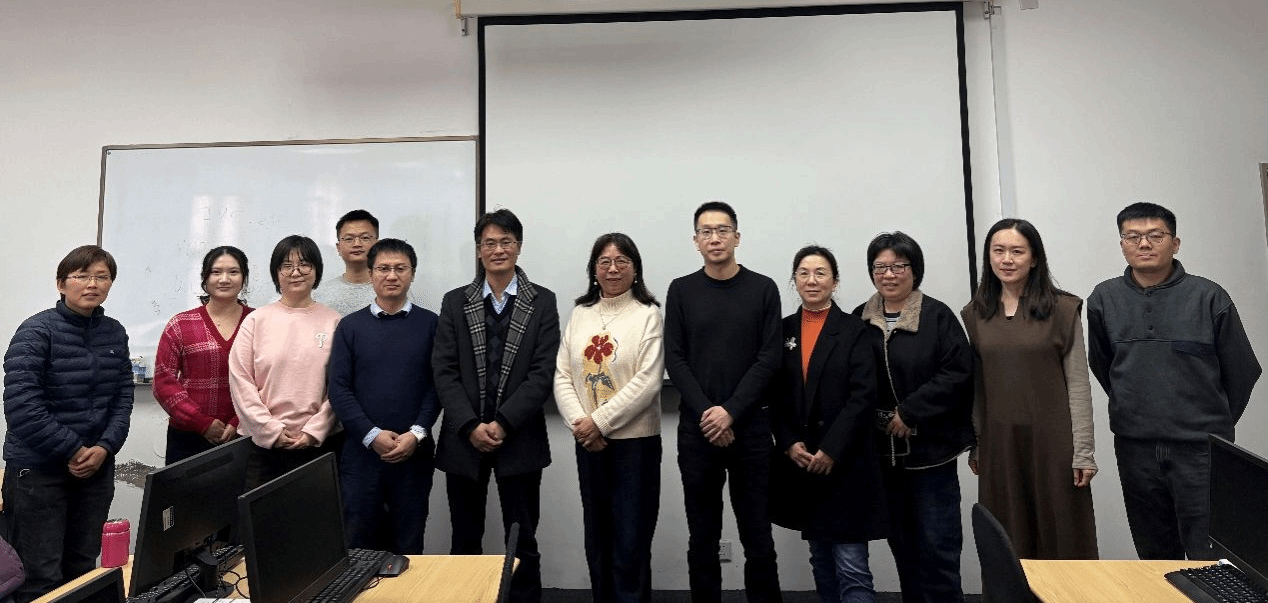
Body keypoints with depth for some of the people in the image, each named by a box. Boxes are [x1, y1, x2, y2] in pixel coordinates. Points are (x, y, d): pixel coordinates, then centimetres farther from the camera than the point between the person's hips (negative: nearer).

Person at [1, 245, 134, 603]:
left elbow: (123, 397, 6)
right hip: (38, 469, -4)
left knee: (83, 570, 13)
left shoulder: (114, 334, 6)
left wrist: (104, 447, -9)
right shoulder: (37, 331, -9)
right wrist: (73, 450, -15)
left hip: (97, 467, 5)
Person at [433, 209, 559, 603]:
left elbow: (543, 372, -6)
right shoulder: (455, 302, 6)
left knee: (522, 541, 8)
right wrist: (470, 426, -12)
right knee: (465, 541, 13)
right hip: (464, 438, 2)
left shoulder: (542, 302, 2)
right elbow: (444, 371, -1)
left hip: (519, 440, -1)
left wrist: (503, 423, -14)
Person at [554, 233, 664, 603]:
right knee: (596, 538, 16)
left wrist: (600, 421, -15)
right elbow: (562, 375, 4)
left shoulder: (648, 314, -5)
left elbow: (648, 381, -13)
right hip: (588, 443, 4)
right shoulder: (580, 314, 8)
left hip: (635, 440, -4)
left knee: (631, 540, 4)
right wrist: (579, 423, -10)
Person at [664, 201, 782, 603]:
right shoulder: (681, 290, 5)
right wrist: (706, 413, -11)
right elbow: (675, 360, 0)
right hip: (697, 429, 1)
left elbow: (768, 358, -3)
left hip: (751, 426, 0)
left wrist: (731, 412, -12)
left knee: (758, 536, 7)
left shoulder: (763, 289, 3)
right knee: (702, 537, 10)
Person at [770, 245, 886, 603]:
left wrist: (832, 449, -15)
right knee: (821, 561, 16)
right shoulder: (783, 330, 7)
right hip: (800, 462, 4)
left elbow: (863, 397, -10)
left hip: (845, 462, -4)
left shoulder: (854, 331, -2)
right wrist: (789, 443, -7)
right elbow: (774, 397, 6)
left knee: (852, 566, -4)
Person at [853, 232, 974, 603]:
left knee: (938, 545, 2)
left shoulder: (938, 316, -5)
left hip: (931, 447, -3)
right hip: (883, 450, 4)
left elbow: (957, 372, -12)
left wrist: (910, 413, -16)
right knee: (902, 544, 15)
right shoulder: (859, 320, 5)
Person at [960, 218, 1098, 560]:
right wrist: (973, 446, 9)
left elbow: (1078, 384, -4)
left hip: (1052, 441, -2)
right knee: (1009, 545, 11)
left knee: (1063, 540, 8)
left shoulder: (1062, 309, -3)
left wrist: (1083, 451, -6)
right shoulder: (974, 314, 4)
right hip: (999, 443, 2)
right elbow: (972, 386, 8)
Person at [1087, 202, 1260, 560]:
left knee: (1209, 558, 2)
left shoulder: (1209, 297, -4)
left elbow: (1242, 371, 3)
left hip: (1200, 449, -2)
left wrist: (1215, 424, 10)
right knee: (1155, 556, 15)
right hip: (1135, 449, 2)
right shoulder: (1104, 299, 1)